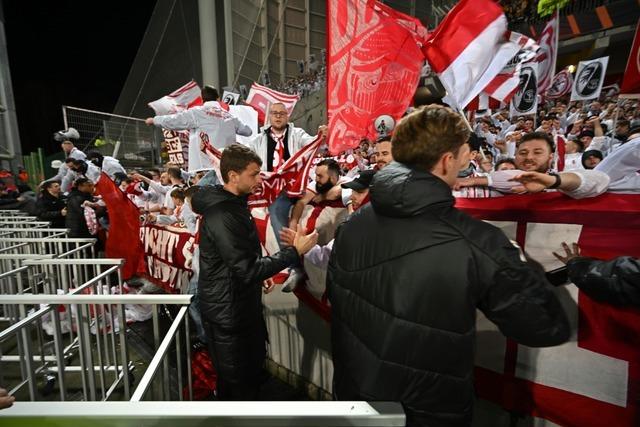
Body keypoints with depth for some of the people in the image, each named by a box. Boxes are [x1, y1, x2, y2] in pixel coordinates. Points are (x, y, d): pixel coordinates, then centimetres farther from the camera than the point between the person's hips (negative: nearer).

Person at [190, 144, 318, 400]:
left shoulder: (234, 204, 6)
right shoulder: (222, 215, -27)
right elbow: (247, 271, -29)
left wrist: (261, 274, 7)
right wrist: (295, 251, -25)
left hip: (241, 306, 10)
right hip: (227, 312, -10)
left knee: (253, 368, 27)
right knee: (238, 381, 13)